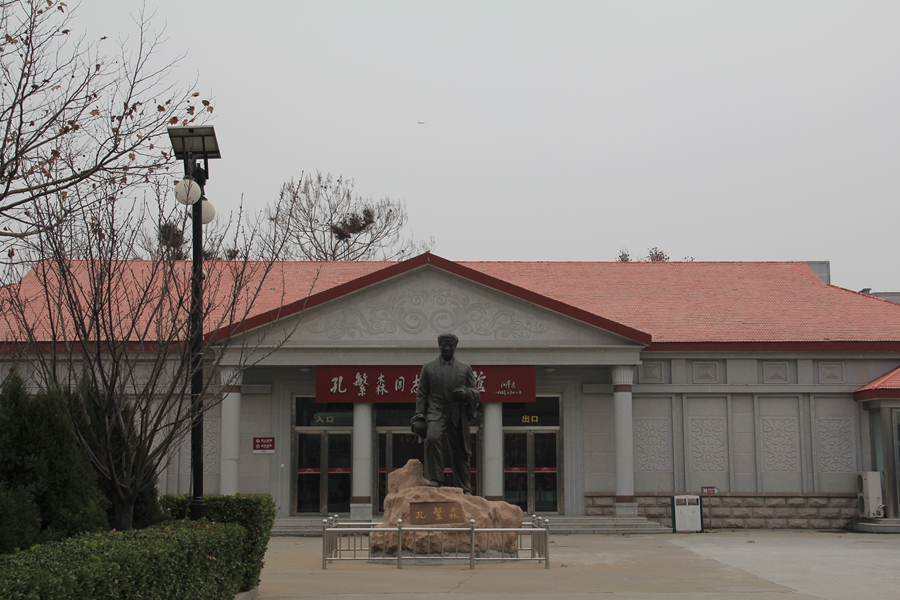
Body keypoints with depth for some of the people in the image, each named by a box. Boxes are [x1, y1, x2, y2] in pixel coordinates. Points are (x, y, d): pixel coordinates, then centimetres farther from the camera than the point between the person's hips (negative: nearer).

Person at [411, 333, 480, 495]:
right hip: (436, 413, -1)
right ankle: (434, 480, -23)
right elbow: (422, 395, 12)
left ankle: (464, 489, 16)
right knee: (432, 439, -29)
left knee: (460, 453, 4)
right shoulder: (428, 368, 12)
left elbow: (476, 393, 12)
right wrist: (419, 417, 1)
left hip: (458, 416, 1)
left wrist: (466, 393, -11)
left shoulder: (465, 369, 13)